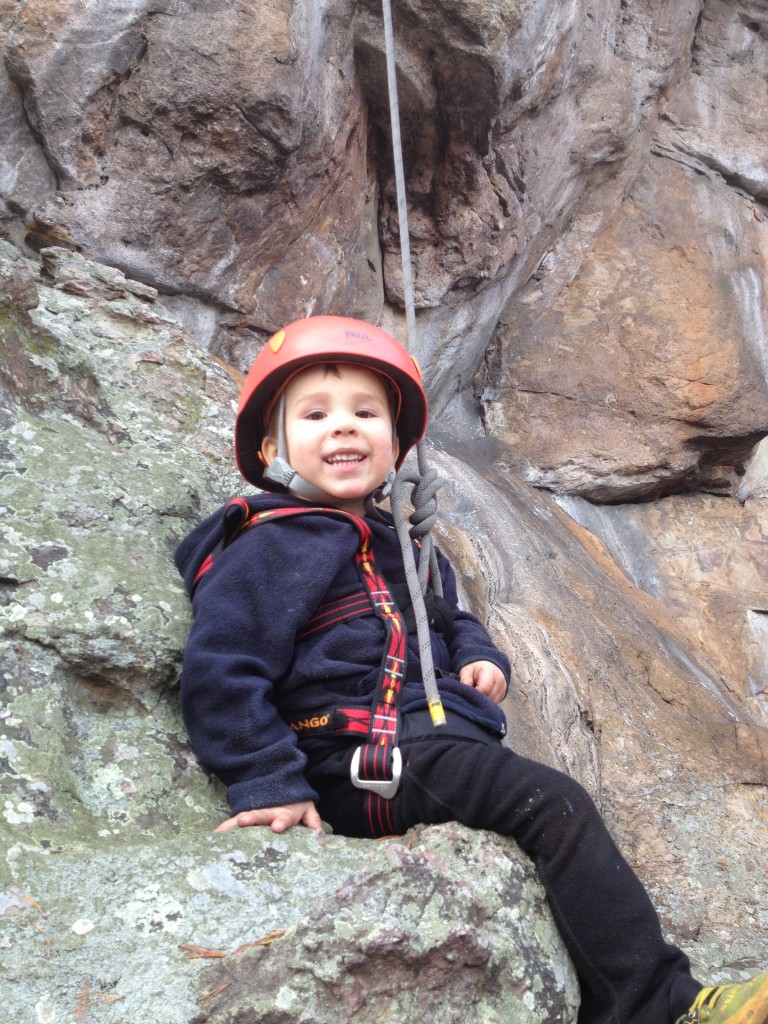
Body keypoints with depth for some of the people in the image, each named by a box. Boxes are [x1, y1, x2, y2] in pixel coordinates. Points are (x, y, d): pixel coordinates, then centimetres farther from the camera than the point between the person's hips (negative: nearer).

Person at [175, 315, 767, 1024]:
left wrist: (477, 654, 12)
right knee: (556, 805, -19)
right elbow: (221, 669, -13)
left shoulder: (399, 545, 22)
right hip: (368, 763, -10)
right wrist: (271, 785, -17)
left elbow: (448, 619, 36)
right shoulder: (280, 545, -7)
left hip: (437, 741, 10)